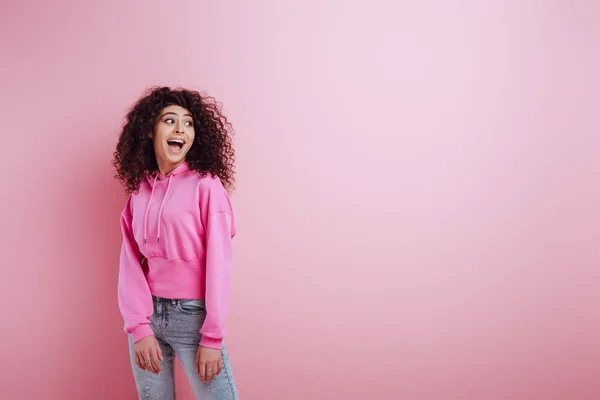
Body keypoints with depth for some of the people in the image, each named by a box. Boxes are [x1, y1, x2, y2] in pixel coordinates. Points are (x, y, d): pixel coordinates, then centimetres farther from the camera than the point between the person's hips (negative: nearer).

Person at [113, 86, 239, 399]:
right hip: (146, 314, 4)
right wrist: (139, 326, -11)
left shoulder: (206, 185, -8)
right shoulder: (139, 190, 5)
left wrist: (212, 337, -14)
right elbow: (130, 262, 1)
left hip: (192, 314, -4)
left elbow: (218, 263, -11)